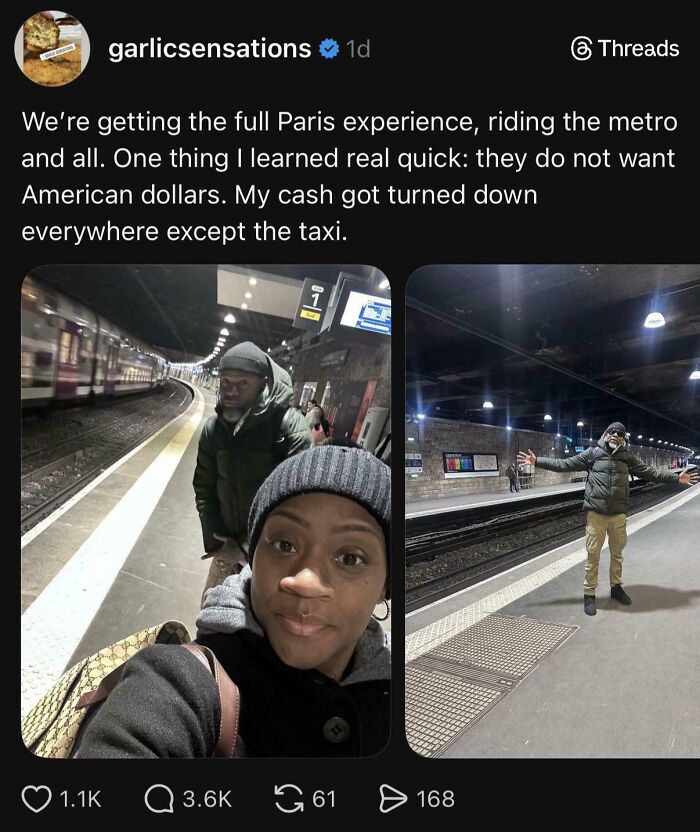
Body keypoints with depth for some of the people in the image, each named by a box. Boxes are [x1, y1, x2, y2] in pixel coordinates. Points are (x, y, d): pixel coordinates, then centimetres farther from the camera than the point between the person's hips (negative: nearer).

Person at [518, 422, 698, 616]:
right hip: (596, 513, -3)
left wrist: (677, 478, 13)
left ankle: (616, 587, 36)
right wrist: (537, 461, -4)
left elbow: (649, 472, 15)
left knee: (617, 553, 17)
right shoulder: (592, 453, 0)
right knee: (593, 554, 3)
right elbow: (564, 464, 1)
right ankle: (589, 594, 15)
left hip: (619, 514, 3)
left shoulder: (628, 456, 7)